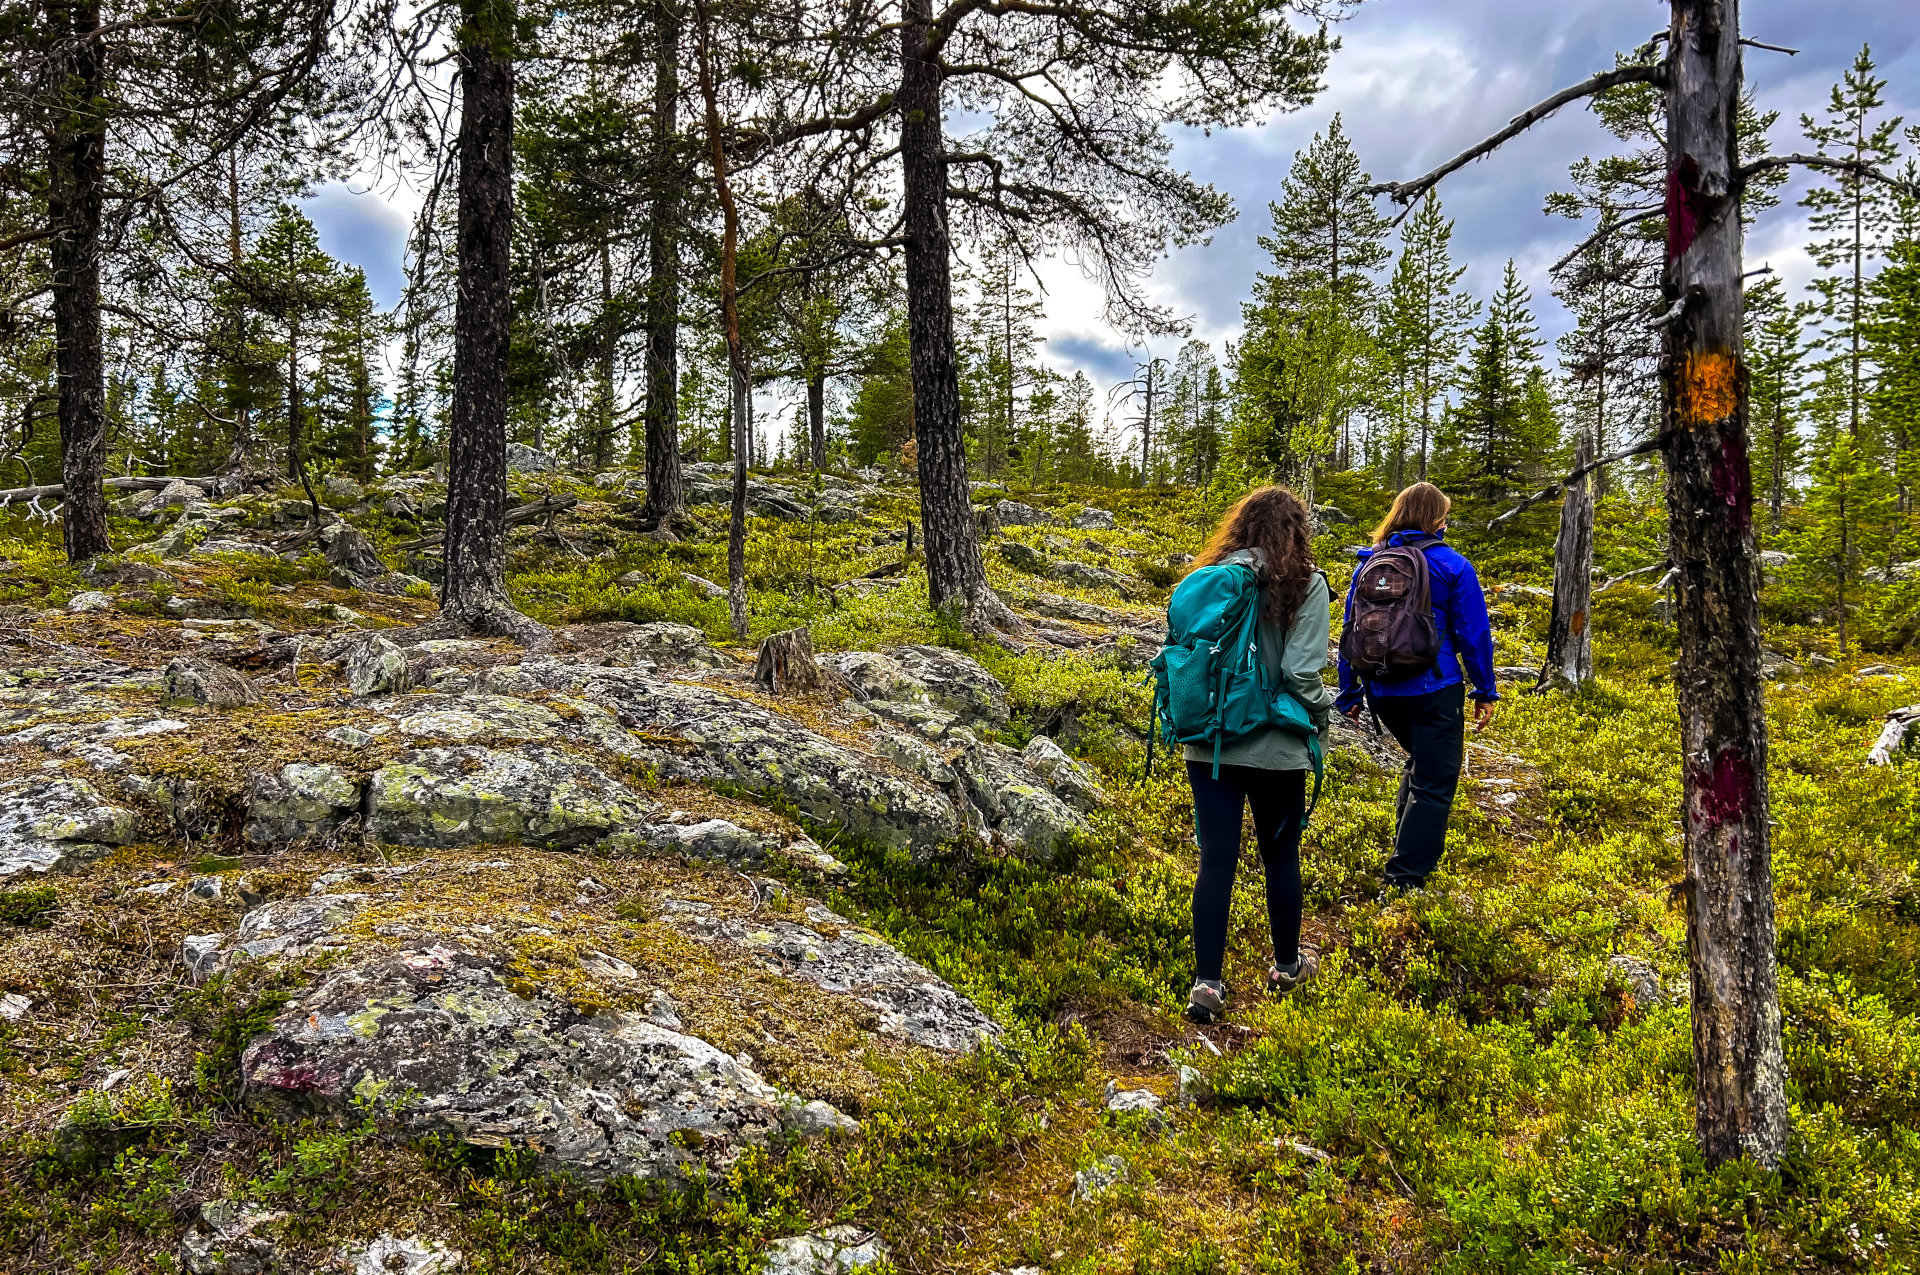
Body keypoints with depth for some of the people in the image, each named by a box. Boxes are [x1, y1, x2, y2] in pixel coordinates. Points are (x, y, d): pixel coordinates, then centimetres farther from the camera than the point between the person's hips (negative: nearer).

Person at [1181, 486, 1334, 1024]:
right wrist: (1321, 707, 4)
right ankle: (1286, 964, 33)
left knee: (1216, 859, 6)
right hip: (1275, 747, -2)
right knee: (1280, 856, 16)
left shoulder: (1209, 578, 1)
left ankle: (1206, 982, 5)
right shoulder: (1305, 586, -9)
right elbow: (1301, 673, -15)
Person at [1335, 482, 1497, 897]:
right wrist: (1485, 691, 4)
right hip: (1434, 690, -5)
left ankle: (1411, 851, 29)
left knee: (1420, 762, 28)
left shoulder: (1368, 566, 7)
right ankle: (1403, 882, -6)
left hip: (1382, 692, 5)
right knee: (1434, 784, 0)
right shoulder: (1452, 566, -4)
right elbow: (1474, 633, -4)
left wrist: (1350, 693, 16)